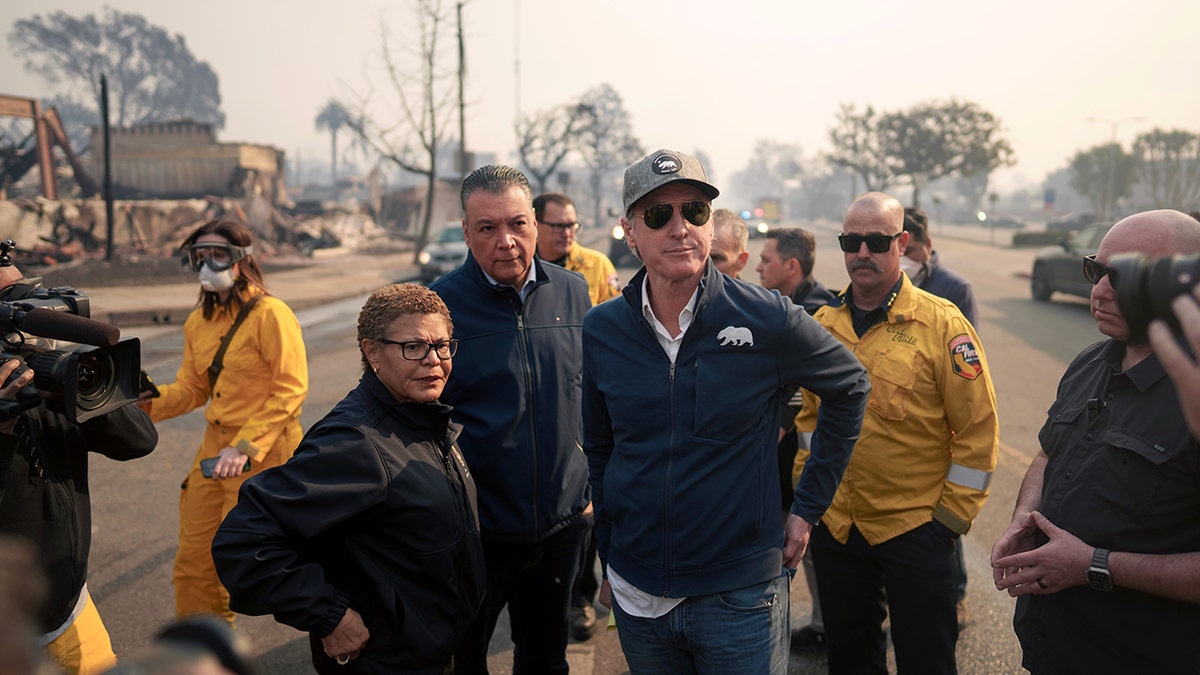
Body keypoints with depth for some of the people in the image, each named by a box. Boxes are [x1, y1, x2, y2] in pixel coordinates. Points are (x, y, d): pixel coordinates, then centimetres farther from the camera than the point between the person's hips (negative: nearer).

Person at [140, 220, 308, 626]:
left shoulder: (269, 314, -13)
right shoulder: (198, 322, 10)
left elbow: (291, 390, -17)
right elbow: (191, 389, 13)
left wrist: (245, 447, -22)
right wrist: (148, 398, -8)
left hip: (264, 452, -7)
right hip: (215, 446, 7)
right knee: (192, 561, 12)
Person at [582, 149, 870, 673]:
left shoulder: (767, 319, -12)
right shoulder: (601, 330, -3)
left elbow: (850, 388, 4)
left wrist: (808, 506, 4)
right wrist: (607, 561, 12)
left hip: (742, 595, -2)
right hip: (636, 597, 3)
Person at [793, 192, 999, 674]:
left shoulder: (942, 323, -10)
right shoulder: (823, 322, 4)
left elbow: (978, 429, -9)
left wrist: (951, 515, -9)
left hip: (915, 528, -4)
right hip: (834, 526, 4)